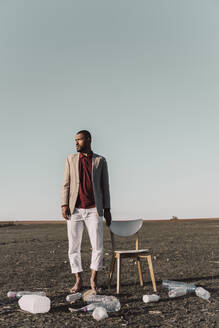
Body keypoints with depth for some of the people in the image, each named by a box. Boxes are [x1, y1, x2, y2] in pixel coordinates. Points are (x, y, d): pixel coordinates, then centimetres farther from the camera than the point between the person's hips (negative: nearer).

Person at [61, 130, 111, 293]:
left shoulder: (100, 160, 6)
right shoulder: (71, 159, 9)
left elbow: (105, 186, 6)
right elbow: (66, 184, 6)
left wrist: (107, 209, 1)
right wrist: (64, 205, -6)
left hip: (94, 210, -1)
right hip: (75, 210, 1)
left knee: (98, 246, -4)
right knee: (74, 247, 2)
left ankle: (94, 279, 14)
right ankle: (79, 281, 15)